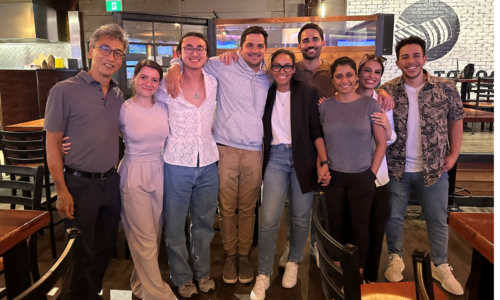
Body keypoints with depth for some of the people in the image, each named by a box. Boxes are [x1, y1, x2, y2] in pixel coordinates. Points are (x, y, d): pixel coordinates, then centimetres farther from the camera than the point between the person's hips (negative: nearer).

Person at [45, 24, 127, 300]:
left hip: (111, 182, 6)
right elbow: (52, 145, -10)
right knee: (83, 254, 8)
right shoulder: (65, 91, -11)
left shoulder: (118, 95, 6)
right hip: (80, 184, -5)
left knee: (105, 248, 18)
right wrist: (62, 191, -13)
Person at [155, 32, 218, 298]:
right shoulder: (166, 85, -6)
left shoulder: (214, 84, 3)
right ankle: (182, 278, 30)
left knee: (204, 222, 16)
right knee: (175, 224, 10)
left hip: (207, 163, 3)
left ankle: (202, 272, 36)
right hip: (177, 164, -3)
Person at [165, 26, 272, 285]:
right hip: (226, 149, -2)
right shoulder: (224, 66, 0)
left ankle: (243, 255, 29)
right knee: (227, 208, 7)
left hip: (255, 152, 3)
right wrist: (175, 67, -14)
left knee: (247, 208, 11)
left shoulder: (269, 77, 11)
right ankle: (230, 255, 27)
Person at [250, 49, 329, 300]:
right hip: (276, 158, 1)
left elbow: (316, 130, -2)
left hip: (302, 158, -1)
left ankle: (293, 262, 32)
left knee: (301, 218, 7)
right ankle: (263, 275, 9)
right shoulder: (267, 93, 8)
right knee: (268, 219, -7)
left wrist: (324, 162, -10)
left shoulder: (308, 93, 0)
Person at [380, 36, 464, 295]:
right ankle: (395, 258, 33)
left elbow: (455, 121, 6)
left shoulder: (446, 89, -5)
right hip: (396, 169, 0)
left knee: (437, 220, 12)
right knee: (393, 217, 12)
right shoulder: (386, 91, -6)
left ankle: (440, 266, 30)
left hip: (434, 169, 1)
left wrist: (453, 154, 2)